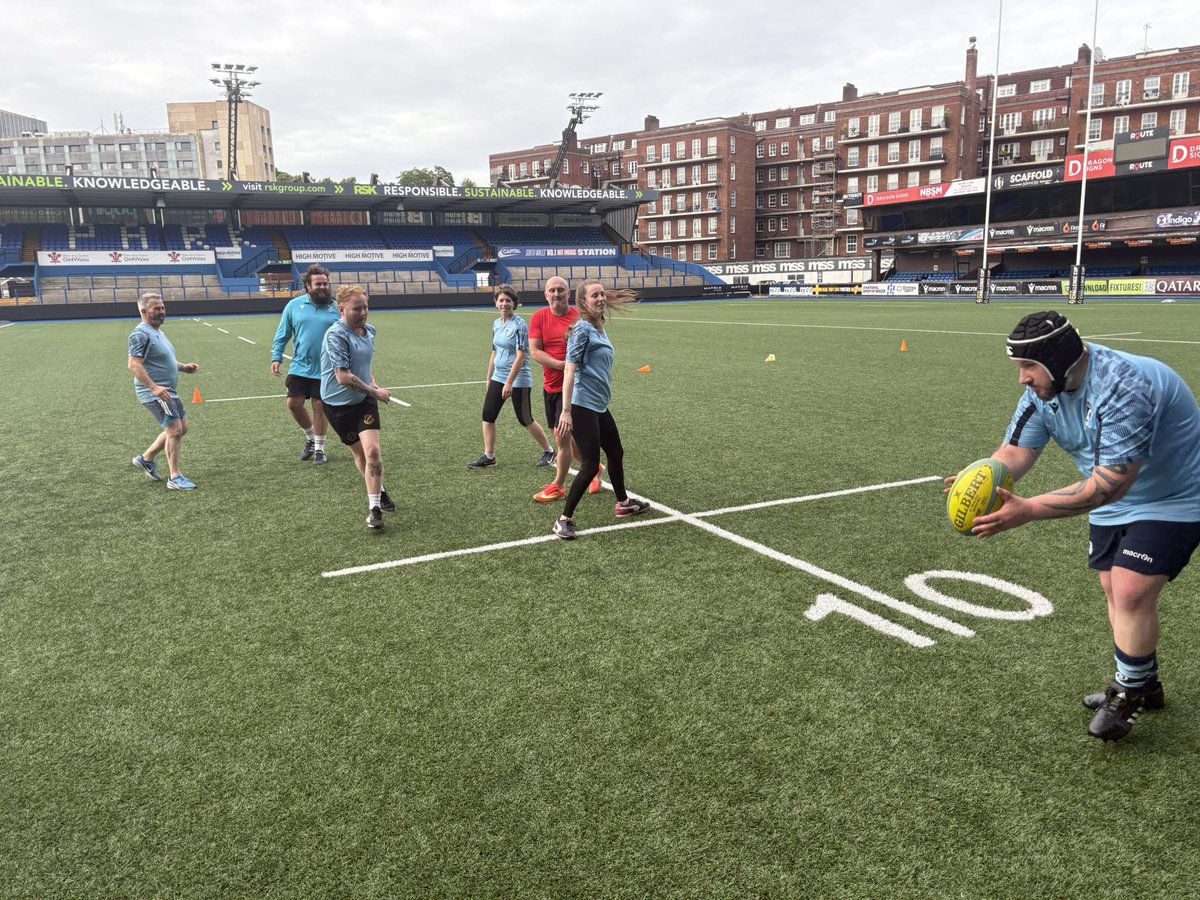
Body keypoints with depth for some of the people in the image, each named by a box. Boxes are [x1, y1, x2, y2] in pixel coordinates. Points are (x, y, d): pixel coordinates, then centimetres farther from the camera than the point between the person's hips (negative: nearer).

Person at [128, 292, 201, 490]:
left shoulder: (157, 332, 17)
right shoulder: (141, 334, -15)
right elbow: (134, 365, -24)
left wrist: (184, 367, 12)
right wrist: (154, 387, -32)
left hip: (167, 391, 10)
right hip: (155, 393, -10)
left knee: (181, 428, 15)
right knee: (174, 430, -12)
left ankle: (146, 459, 28)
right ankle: (175, 478, -3)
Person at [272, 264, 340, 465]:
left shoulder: (335, 308, -1)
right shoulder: (294, 305, 2)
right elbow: (282, 335, 8)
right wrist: (276, 357, -1)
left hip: (325, 370, -2)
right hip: (299, 367, 2)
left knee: (320, 407, 3)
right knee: (294, 403, 1)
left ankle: (319, 448, 19)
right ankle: (310, 437, 27)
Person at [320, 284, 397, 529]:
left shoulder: (369, 330, 3)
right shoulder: (336, 336, -21)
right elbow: (344, 377, -27)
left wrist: (373, 385, 8)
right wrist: (374, 392, -17)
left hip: (364, 401, 4)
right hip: (338, 405, -4)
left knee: (372, 450, -13)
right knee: (359, 452, 10)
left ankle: (375, 507, -4)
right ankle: (378, 491, 36)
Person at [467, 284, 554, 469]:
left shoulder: (519, 325, -15)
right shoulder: (496, 324, 9)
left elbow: (520, 356, -20)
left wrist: (509, 383, -22)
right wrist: (489, 378, 19)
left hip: (518, 380, -7)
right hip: (498, 377, 7)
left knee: (525, 419, 2)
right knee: (488, 415, 3)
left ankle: (548, 452, 20)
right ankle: (488, 456, 13)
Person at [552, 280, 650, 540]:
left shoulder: (600, 330, 13)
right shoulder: (582, 328, -13)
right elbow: (570, 369, -19)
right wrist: (566, 411, -24)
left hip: (599, 407, 9)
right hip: (582, 407, -9)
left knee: (616, 453, 22)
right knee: (590, 466, -8)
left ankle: (623, 503, 42)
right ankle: (564, 520, 3)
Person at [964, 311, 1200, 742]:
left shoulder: (1123, 388, -37)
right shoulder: (1045, 387, -10)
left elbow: (1109, 485, -40)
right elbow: (1015, 451, -13)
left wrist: (1027, 511, -44)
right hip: (1116, 505, 8)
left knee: (1132, 591, -15)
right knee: (1115, 589, 13)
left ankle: (1129, 693, 9)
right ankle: (1143, 684, 35)